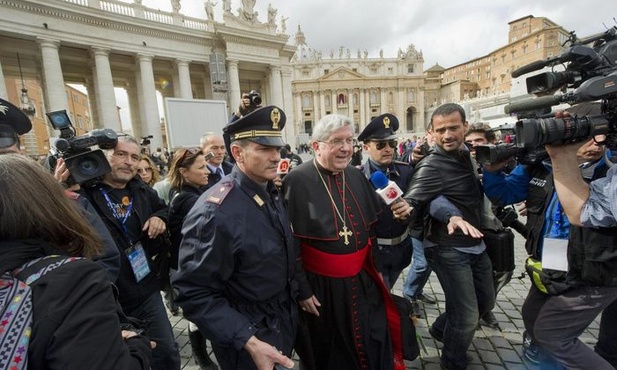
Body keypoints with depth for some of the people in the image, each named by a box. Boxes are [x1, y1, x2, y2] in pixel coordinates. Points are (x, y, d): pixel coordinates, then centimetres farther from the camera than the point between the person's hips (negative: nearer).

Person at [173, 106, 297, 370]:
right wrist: (248, 341, -27)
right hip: (245, 331, -7)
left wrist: (292, 296, 12)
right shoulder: (215, 213, -30)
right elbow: (195, 294, -25)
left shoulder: (272, 192, -4)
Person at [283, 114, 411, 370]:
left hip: (363, 283, 5)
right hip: (321, 288, -4)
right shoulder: (297, 181, -19)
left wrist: (395, 214, -9)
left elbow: (372, 226, 10)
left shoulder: (356, 176, 0)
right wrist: (302, 291, -13)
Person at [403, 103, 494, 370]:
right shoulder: (431, 167, -22)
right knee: (467, 316, 1)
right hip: (449, 250, -8)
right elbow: (409, 205, -34)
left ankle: (440, 329, 46)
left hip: (475, 244, 8)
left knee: (486, 302, 23)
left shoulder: (466, 154, 2)